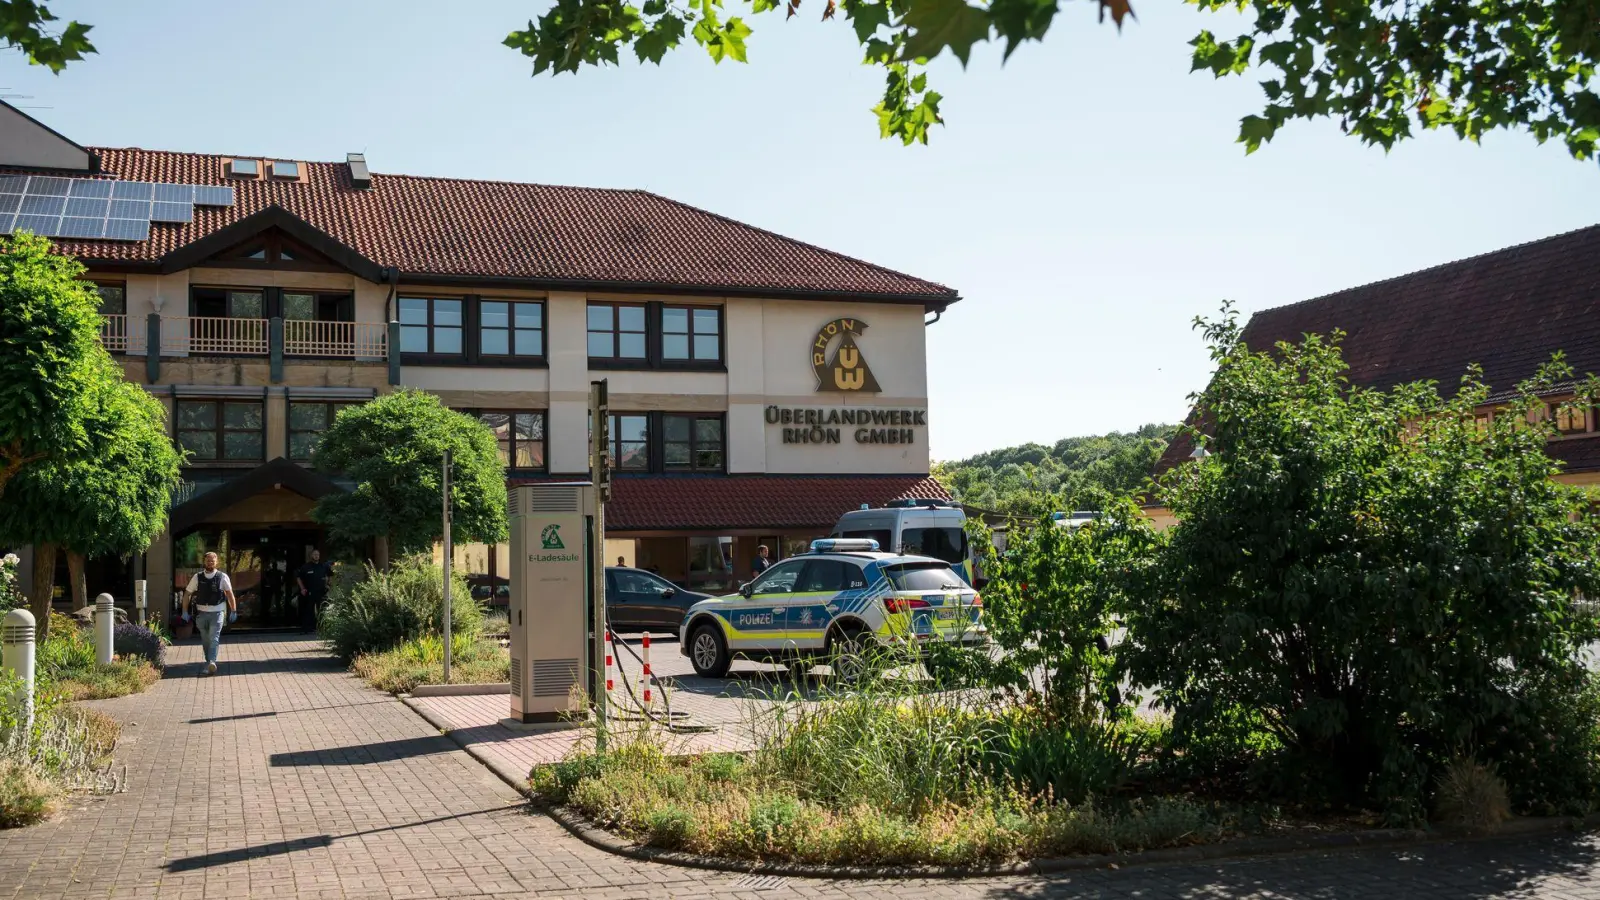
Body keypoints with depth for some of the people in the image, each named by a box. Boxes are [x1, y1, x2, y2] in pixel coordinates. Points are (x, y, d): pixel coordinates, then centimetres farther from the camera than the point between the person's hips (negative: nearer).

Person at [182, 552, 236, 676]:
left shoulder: (222, 577, 0)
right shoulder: (197, 577, 5)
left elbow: (230, 594, 3)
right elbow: (187, 594, 10)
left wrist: (233, 611, -1)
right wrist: (185, 611, 5)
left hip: (217, 613, -3)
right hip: (201, 613, 3)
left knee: (214, 638, -15)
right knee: (205, 641, 9)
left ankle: (212, 662, -27)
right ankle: (209, 664, 21)